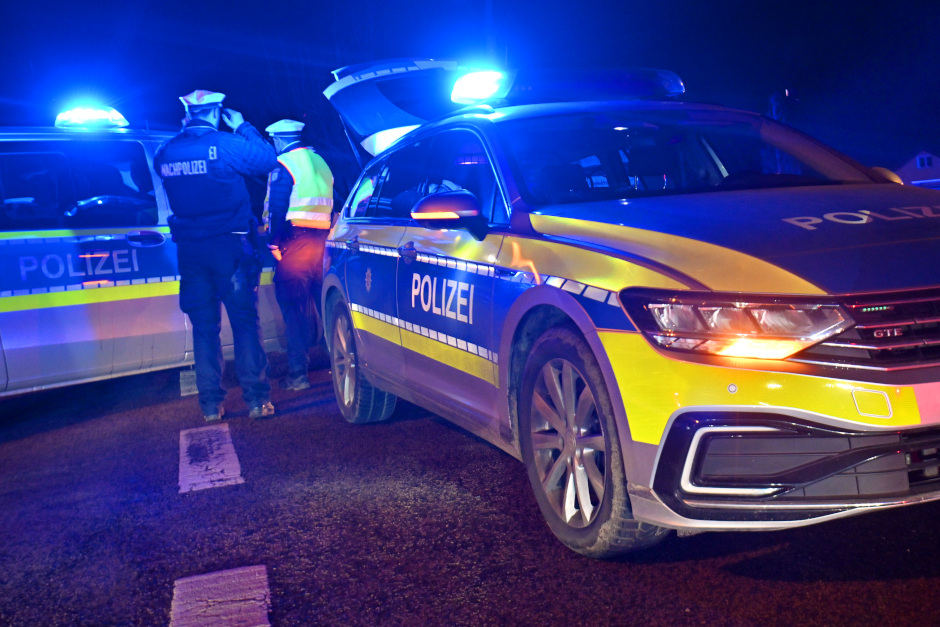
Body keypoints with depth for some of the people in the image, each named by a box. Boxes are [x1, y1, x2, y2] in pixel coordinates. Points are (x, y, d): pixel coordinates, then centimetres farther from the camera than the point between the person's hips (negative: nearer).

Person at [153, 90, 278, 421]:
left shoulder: (166, 152, 4)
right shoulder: (226, 144, -9)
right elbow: (268, 159, -1)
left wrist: (183, 132, 24)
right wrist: (243, 127, 10)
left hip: (190, 250, 4)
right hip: (229, 247, -4)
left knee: (204, 326, 9)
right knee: (245, 322, 3)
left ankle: (211, 403, 10)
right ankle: (256, 399, 2)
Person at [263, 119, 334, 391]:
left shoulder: (284, 165, -5)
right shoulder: (320, 163, 19)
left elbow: (277, 208, -13)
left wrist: (273, 243, -8)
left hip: (296, 243, -7)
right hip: (324, 241, 7)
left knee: (294, 308, -5)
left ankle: (298, 373, -6)